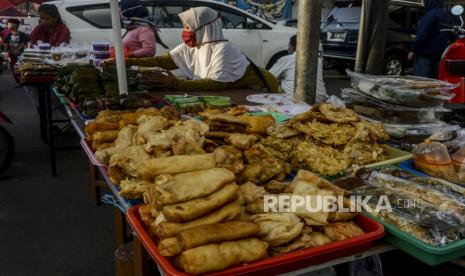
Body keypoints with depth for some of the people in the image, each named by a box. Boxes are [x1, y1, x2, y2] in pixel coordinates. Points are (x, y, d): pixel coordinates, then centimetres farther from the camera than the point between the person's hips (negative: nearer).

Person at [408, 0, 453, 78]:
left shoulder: (430, 15, -14)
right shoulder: (447, 16, 16)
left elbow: (422, 35, -19)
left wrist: (413, 50, -14)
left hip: (425, 54, -9)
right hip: (440, 54, 9)